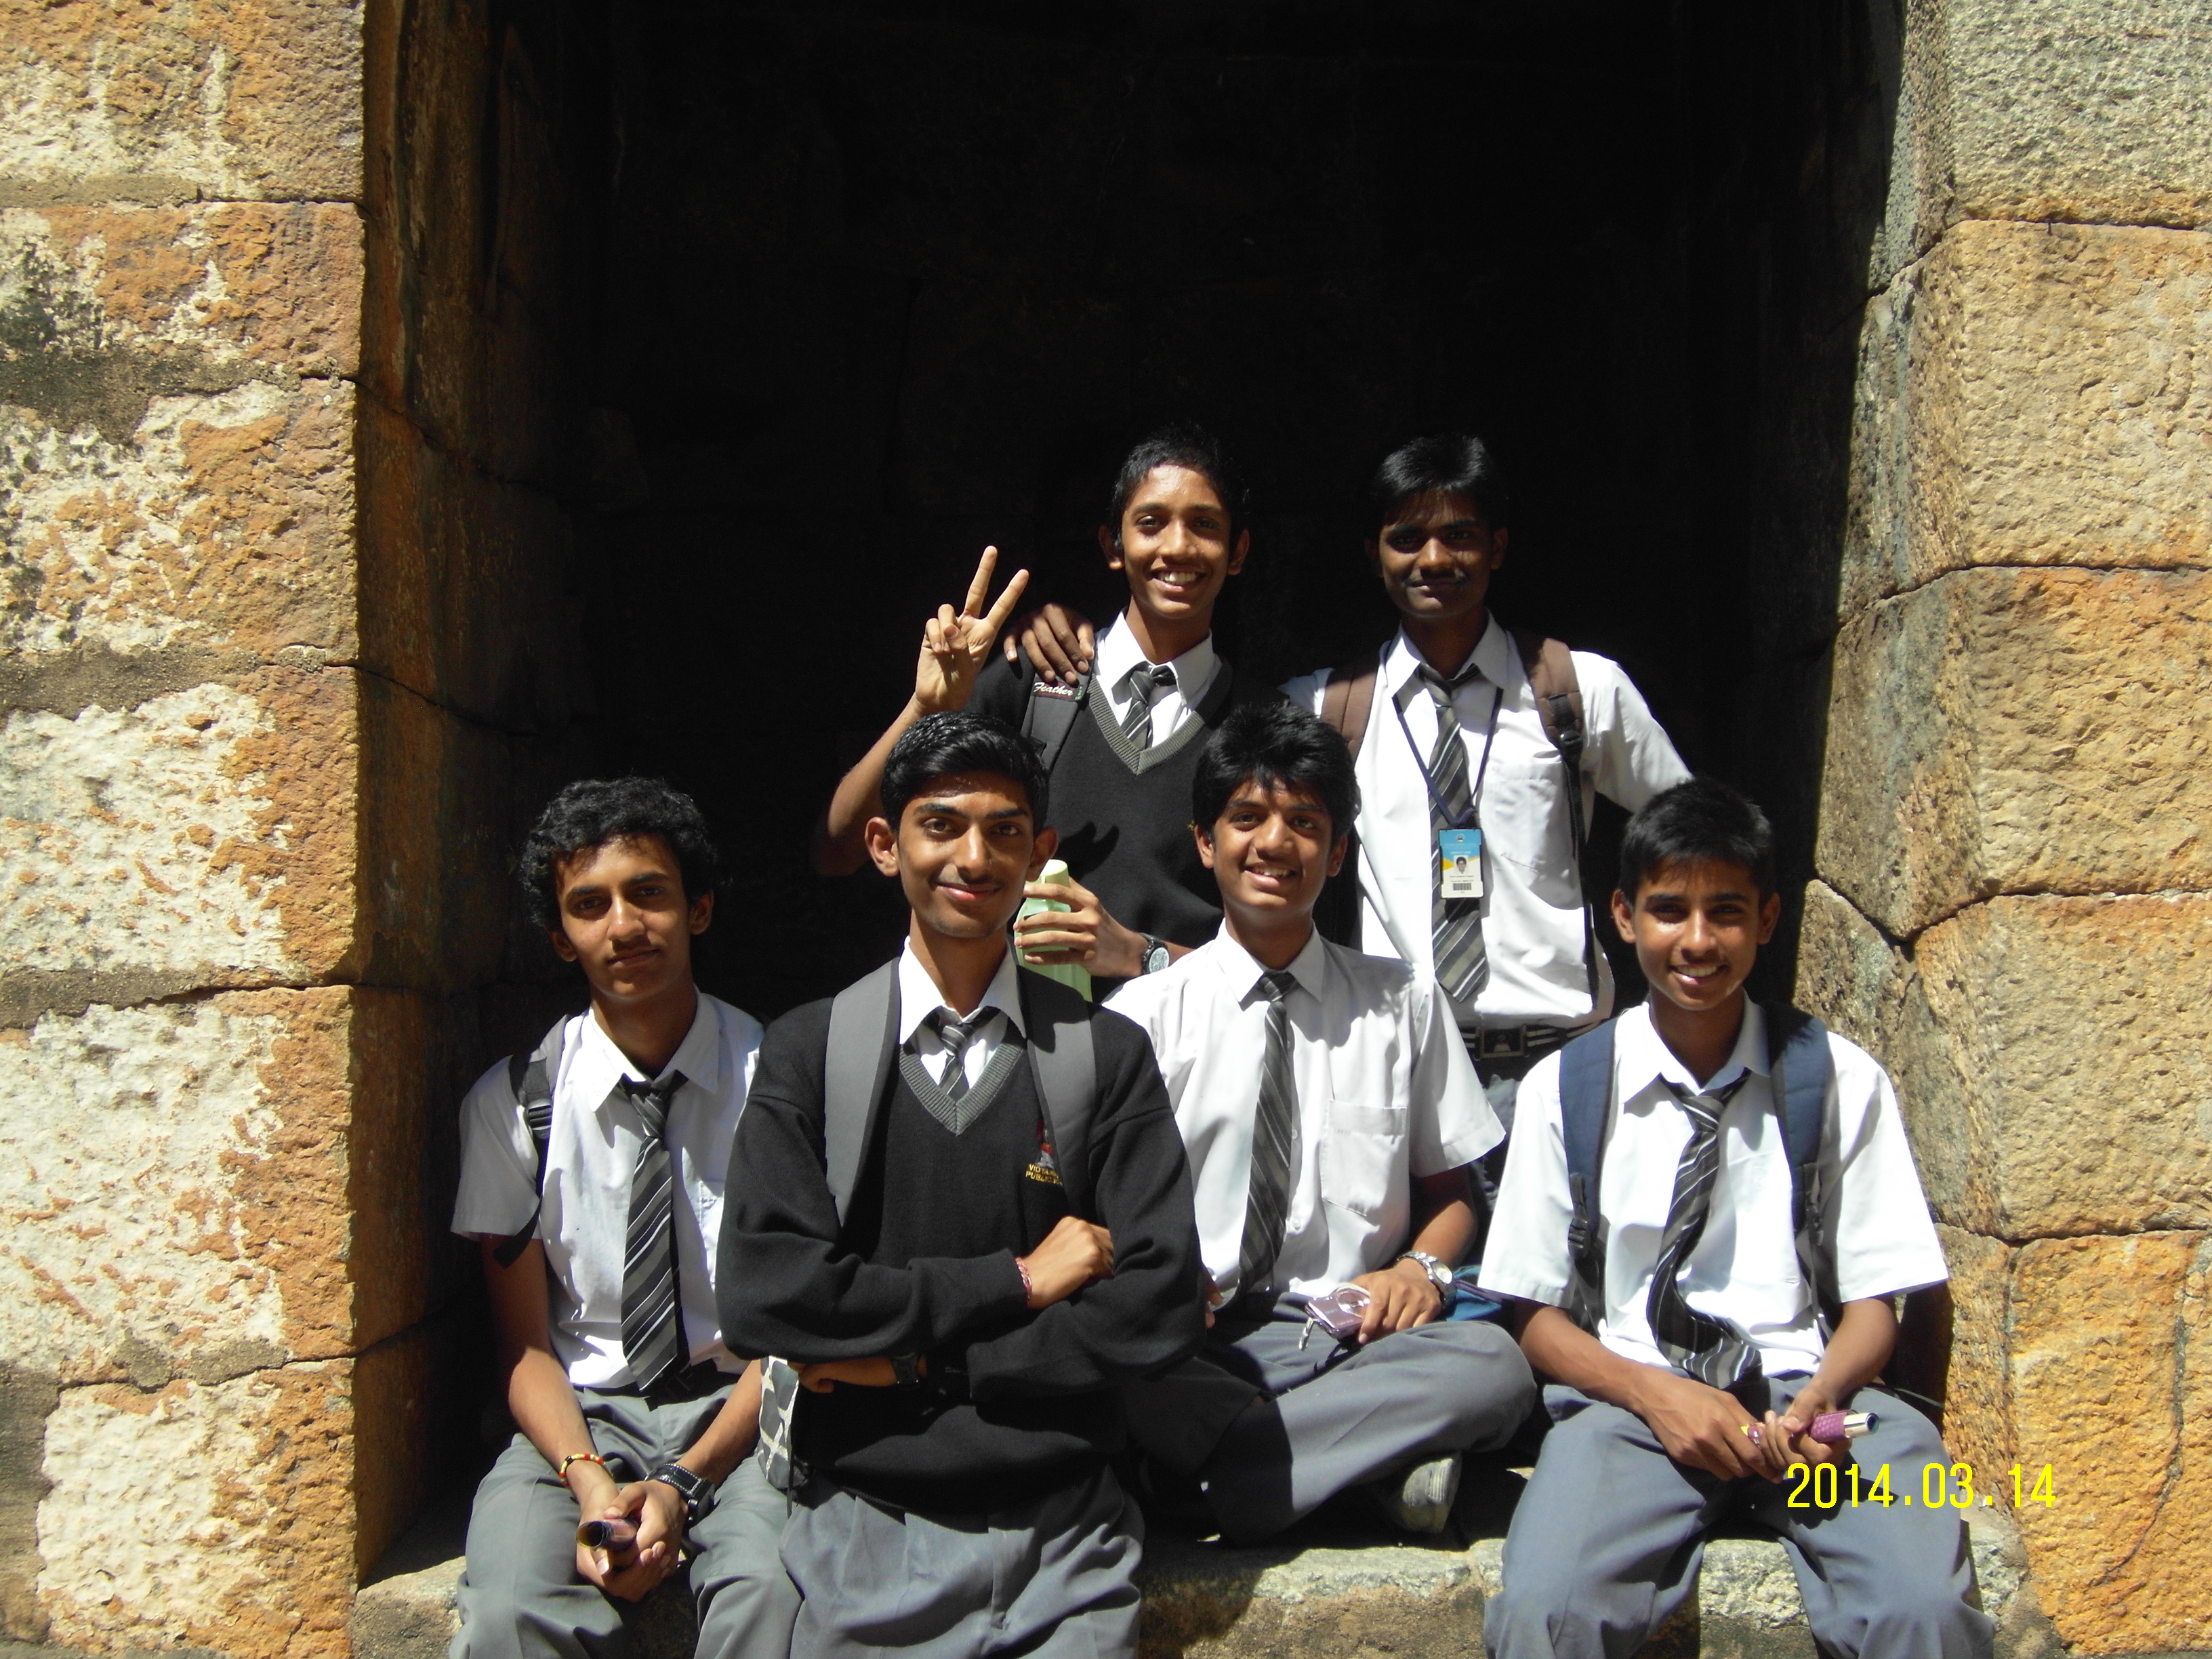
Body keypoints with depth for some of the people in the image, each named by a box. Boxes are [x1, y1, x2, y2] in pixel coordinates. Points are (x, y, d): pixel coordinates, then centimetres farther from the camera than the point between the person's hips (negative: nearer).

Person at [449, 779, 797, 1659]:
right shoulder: (512, 1103, 1)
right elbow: (526, 1344, 5)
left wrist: (684, 1484, -14)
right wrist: (589, 1479, -15)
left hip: (739, 1409, -1)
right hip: (583, 1414, 1)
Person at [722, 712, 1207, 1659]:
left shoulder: (1107, 1055, 3)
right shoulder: (807, 1051, 2)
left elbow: (1159, 1306, -6)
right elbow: (761, 1296, -10)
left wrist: (917, 1363, -10)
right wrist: (1015, 1281, -10)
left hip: (1063, 1541, 0)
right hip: (865, 1528, 0)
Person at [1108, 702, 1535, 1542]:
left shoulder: (1404, 1005, 14)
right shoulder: (1146, 1011, 9)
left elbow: (1449, 1191, 18)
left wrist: (1421, 1268, -5)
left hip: (1350, 1336, 1)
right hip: (1185, 1343, -1)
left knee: (1495, 1365, -31)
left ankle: (1209, 1457, -22)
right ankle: (1379, 1456, -23)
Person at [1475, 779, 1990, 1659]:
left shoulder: (1840, 1081, 6)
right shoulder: (1564, 1089, 6)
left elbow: (1872, 1305, 7)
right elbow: (1536, 1313, 8)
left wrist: (1811, 1406, -14)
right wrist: (1654, 1393, -11)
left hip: (1805, 1394, 0)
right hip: (1629, 1395, 0)